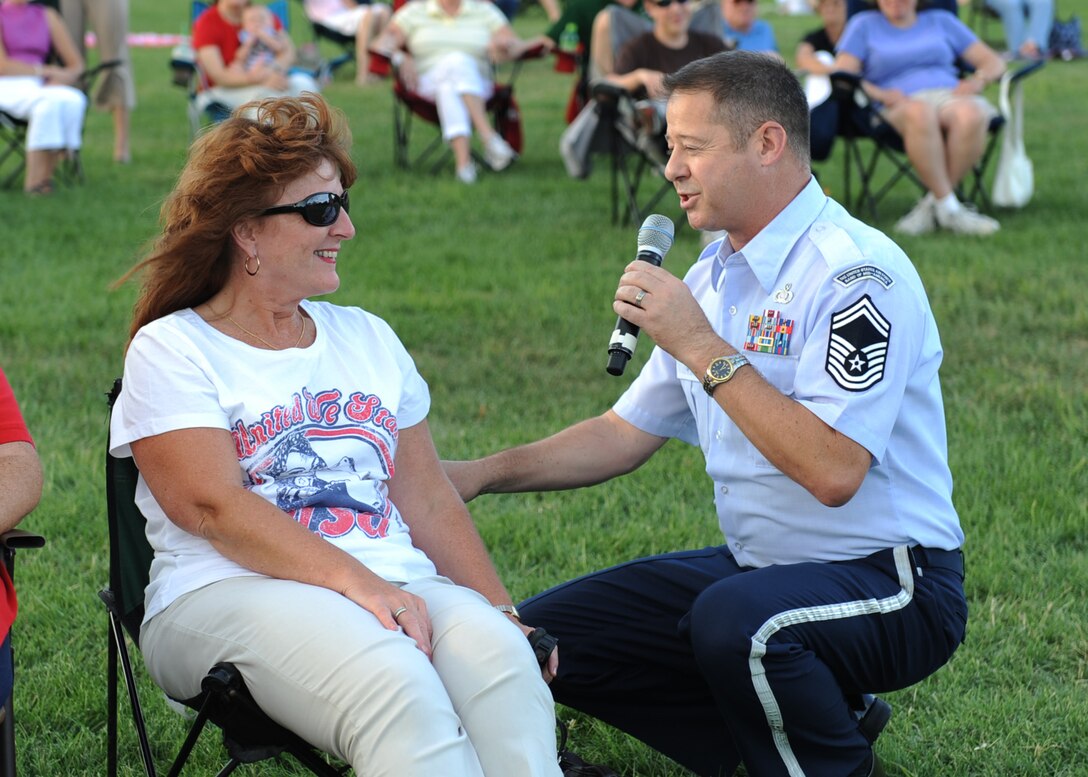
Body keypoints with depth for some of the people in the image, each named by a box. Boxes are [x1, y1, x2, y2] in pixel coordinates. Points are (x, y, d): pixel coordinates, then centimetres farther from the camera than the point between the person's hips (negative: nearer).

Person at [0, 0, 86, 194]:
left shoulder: (47, 16, 17)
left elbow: (77, 65, 13)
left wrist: (60, 79, -9)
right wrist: (44, 70, -11)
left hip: (37, 88, 4)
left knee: (74, 100, -31)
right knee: (49, 102, -36)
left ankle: (44, 177, -33)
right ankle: (34, 177, -36)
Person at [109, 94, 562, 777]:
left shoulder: (367, 337, 23)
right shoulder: (171, 350, 5)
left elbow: (429, 499, 20)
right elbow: (212, 505, -9)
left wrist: (501, 611, 4)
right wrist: (357, 582, -20)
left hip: (395, 587, 5)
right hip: (234, 593, -5)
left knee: (498, 655, -31)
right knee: (393, 681, -37)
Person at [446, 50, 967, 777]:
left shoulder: (855, 271, -18)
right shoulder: (716, 277, 10)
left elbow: (834, 472, -29)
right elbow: (627, 434, 17)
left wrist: (701, 347, -25)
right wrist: (482, 474, 6)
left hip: (887, 583, -9)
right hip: (755, 565, 9)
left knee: (734, 620, -38)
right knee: (544, 634, 1)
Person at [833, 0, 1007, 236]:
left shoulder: (941, 20, 25)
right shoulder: (864, 24, 21)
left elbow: (994, 62, 22)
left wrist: (977, 81, -1)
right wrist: (881, 95, -9)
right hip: (901, 105, -2)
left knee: (971, 116, -37)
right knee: (920, 113, -41)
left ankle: (932, 204, -28)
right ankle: (950, 209, -38)